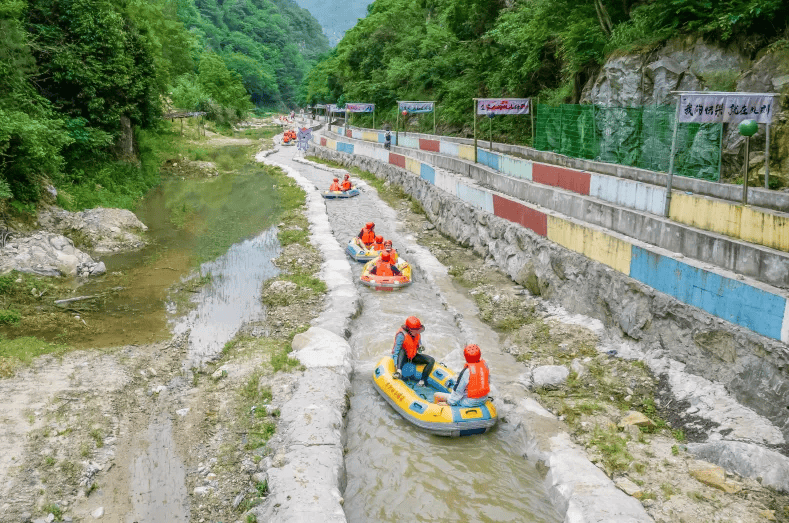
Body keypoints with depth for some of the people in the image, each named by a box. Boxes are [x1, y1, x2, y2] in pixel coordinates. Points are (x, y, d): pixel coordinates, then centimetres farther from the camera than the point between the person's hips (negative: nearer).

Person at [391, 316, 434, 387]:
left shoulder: (418, 334, -6)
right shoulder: (401, 335, -25)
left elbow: (419, 344, 8)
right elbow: (396, 351, -26)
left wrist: (420, 348, -17)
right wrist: (396, 365, -35)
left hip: (413, 357, 5)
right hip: (402, 357, -5)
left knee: (431, 360, -11)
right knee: (402, 350, -38)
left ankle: (421, 382, -18)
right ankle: (399, 372, -51)